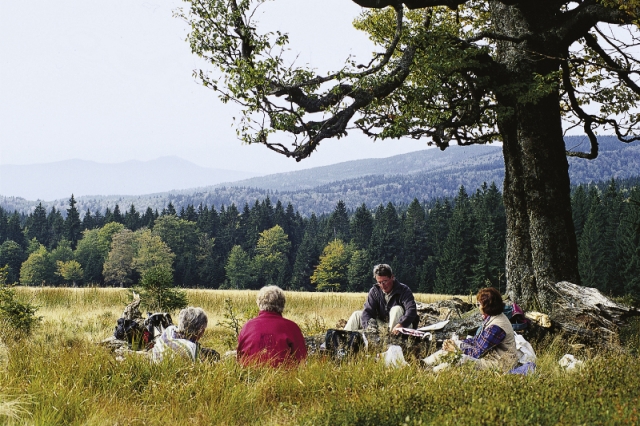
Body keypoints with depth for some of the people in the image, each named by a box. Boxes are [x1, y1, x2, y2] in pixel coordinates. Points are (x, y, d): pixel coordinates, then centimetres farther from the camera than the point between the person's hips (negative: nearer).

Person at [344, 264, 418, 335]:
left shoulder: (404, 290, -15)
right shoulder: (374, 291, -1)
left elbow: (411, 310, -30)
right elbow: (367, 311, -11)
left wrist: (400, 325, -50)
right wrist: (369, 324, -35)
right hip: (382, 324, 5)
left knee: (397, 309, -32)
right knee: (357, 315, -2)